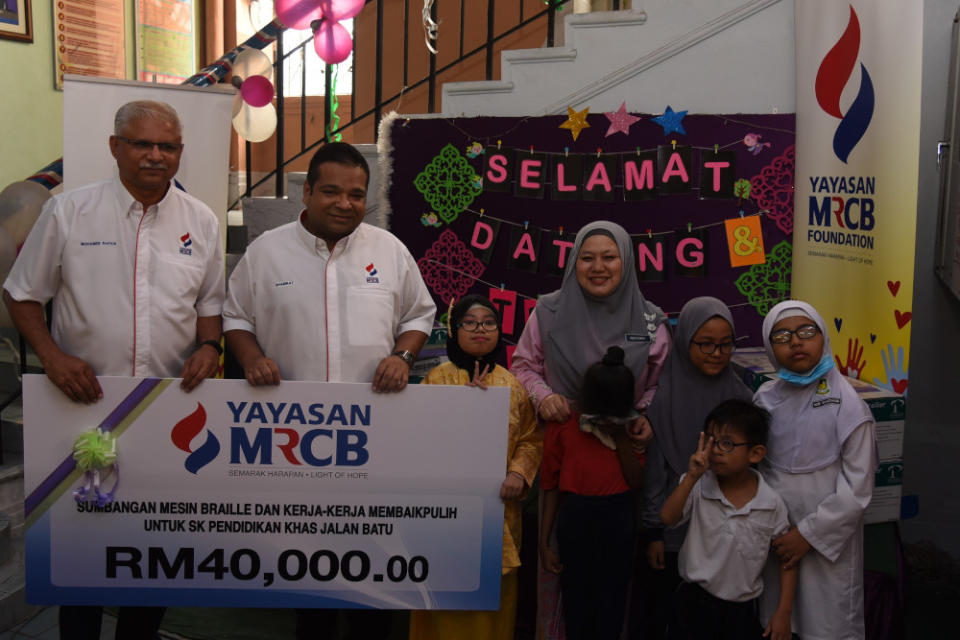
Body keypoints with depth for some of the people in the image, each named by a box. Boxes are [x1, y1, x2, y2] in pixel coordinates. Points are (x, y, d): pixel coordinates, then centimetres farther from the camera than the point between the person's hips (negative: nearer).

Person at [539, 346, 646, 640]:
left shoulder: (631, 425, 1)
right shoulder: (563, 424, -7)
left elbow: (636, 480, -5)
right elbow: (551, 486, -2)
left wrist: (621, 437, -15)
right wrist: (544, 542, -1)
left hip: (619, 517, 2)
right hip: (576, 517, -1)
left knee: (613, 597, 8)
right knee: (576, 596, 7)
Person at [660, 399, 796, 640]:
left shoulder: (772, 503, -7)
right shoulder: (699, 488, -8)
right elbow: (667, 518, -21)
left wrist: (783, 612, 1)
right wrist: (691, 477, -28)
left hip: (742, 609, 1)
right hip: (694, 602, 0)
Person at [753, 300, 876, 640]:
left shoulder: (845, 404, -13)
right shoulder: (765, 397, 0)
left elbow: (857, 488, -12)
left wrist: (810, 533, -12)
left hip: (828, 540, -4)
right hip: (778, 538, 4)